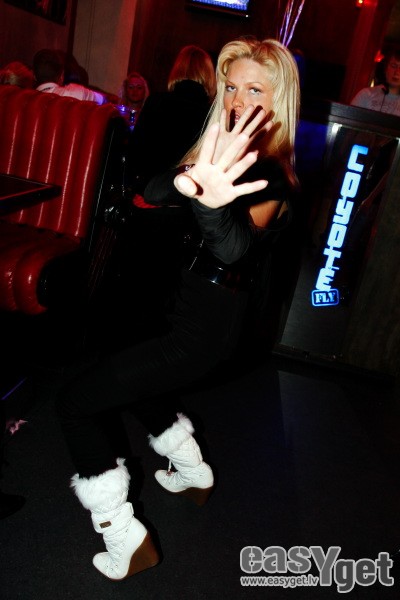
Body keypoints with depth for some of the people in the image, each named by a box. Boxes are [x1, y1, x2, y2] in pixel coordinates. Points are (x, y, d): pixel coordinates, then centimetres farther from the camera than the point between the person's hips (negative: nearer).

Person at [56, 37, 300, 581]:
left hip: (204, 330, -9)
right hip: (194, 310, 9)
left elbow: (235, 246, -39)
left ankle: (125, 539, 4)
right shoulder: (227, 151, 5)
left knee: (76, 400, -6)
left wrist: (213, 204, -61)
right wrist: (187, 180, -35)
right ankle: (194, 474, 45)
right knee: (136, 381, 32)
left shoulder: (270, 174, -18)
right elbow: (152, 191, -11)